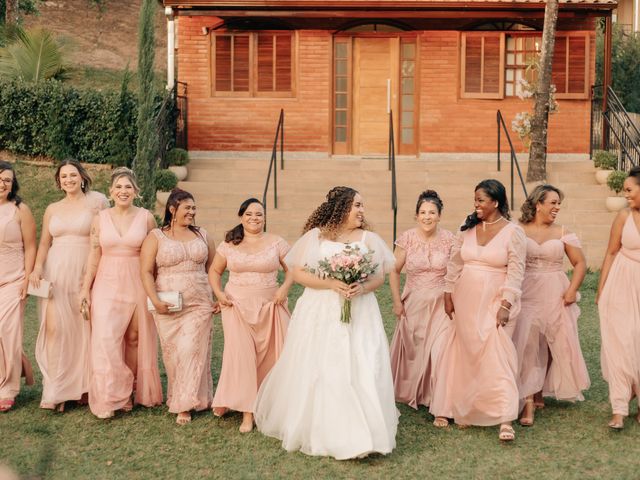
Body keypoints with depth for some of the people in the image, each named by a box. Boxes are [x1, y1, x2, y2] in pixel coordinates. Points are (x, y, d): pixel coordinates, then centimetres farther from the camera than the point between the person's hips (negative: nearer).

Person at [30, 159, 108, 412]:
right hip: (56, 274, 2)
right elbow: (44, 243, 13)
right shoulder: (52, 209, 13)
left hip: (85, 275, -2)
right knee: (54, 329, -6)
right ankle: (55, 391, 1)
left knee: (85, 331, 1)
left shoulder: (95, 203, 1)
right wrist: (37, 269, -1)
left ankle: (85, 387, 15)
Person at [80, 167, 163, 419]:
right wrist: (85, 288, 4)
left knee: (135, 338, 5)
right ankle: (111, 397, 4)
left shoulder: (146, 217, 0)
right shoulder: (101, 219, 4)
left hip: (138, 284, -1)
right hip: (108, 285, 1)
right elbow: (94, 256, 7)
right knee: (106, 339, -6)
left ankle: (131, 391, 20)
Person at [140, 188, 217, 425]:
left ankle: (184, 405, 3)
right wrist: (155, 300, -16)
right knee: (172, 353, 3)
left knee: (191, 350, -5)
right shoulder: (156, 237, 0)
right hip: (168, 305, -1)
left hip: (199, 303, 2)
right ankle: (182, 396, 19)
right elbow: (146, 271, -5)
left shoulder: (202, 235, 10)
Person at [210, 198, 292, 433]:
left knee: (269, 356, 0)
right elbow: (214, 271, 14)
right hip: (237, 307, 0)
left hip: (269, 307, 0)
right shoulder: (229, 244, 5)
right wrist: (218, 293, -1)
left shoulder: (276, 242, 3)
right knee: (241, 354, -8)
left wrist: (285, 287, -11)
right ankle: (247, 412, 3)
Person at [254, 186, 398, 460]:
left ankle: (362, 434, 7)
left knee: (362, 371, -5)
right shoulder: (316, 236, 0)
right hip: (320, 314, -2)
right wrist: (332, 284, -16)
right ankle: (316, 430, 19)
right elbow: (299, 273, -3)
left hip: (360, 313, 2)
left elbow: (379, 277, 7)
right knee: (319, 371, 1)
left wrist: (362, 288, -14)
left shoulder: (369, 238, 7)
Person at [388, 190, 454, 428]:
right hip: (414, 304, 1)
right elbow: (394, 271, 3)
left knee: (439, 352, -9)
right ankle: (410, 393, 36)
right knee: (412, 350, 12)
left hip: (441, 305, -1)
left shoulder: (449, 239, -5)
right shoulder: (407, 239, -6)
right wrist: (397, 301, -1)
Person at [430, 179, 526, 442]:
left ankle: (505, 419, -10)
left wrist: (505, 305, -16)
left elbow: (515, 272, -10)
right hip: (466, 301, 4)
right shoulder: (467, 228, 5)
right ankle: (466, 409, 24)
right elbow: (454, 264, 9)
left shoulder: (513, 232, -7)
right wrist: (448, 296, 6)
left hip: (495, 302, -4)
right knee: (466, 353, 10)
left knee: (496, 354, -11)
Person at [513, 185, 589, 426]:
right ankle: (529, 403, -3)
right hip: (526, 295, -2)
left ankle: (540, 394, 24)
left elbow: (580, 263, 5)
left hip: (555, 297, 2)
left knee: (552, 346, 6)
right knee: (526, 346, -6)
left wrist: (572, 290, -6)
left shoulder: (563, 234, 4)